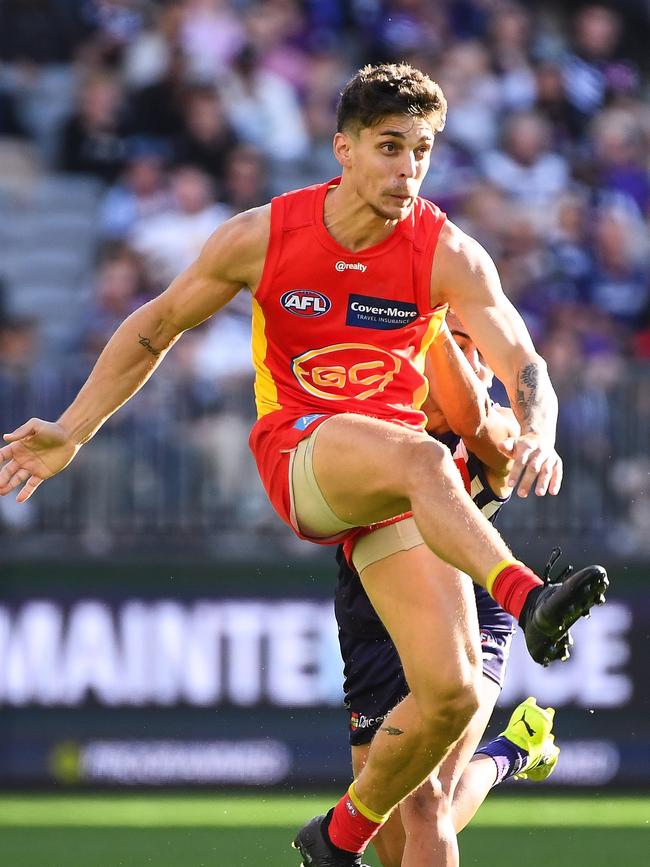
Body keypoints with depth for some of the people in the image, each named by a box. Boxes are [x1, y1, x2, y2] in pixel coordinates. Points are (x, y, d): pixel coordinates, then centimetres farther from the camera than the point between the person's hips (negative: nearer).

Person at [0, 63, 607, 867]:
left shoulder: (449, 256, -6)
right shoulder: (263, 236, -5)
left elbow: (524, 365, -12)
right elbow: (157, 326, 9)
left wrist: (536, 436, -36)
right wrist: (70, 433, 8)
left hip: (398, 488, 2)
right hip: (299, 454, -2)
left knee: (451, 691, -12)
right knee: (420, 458, -38)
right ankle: (527, 599, -58)